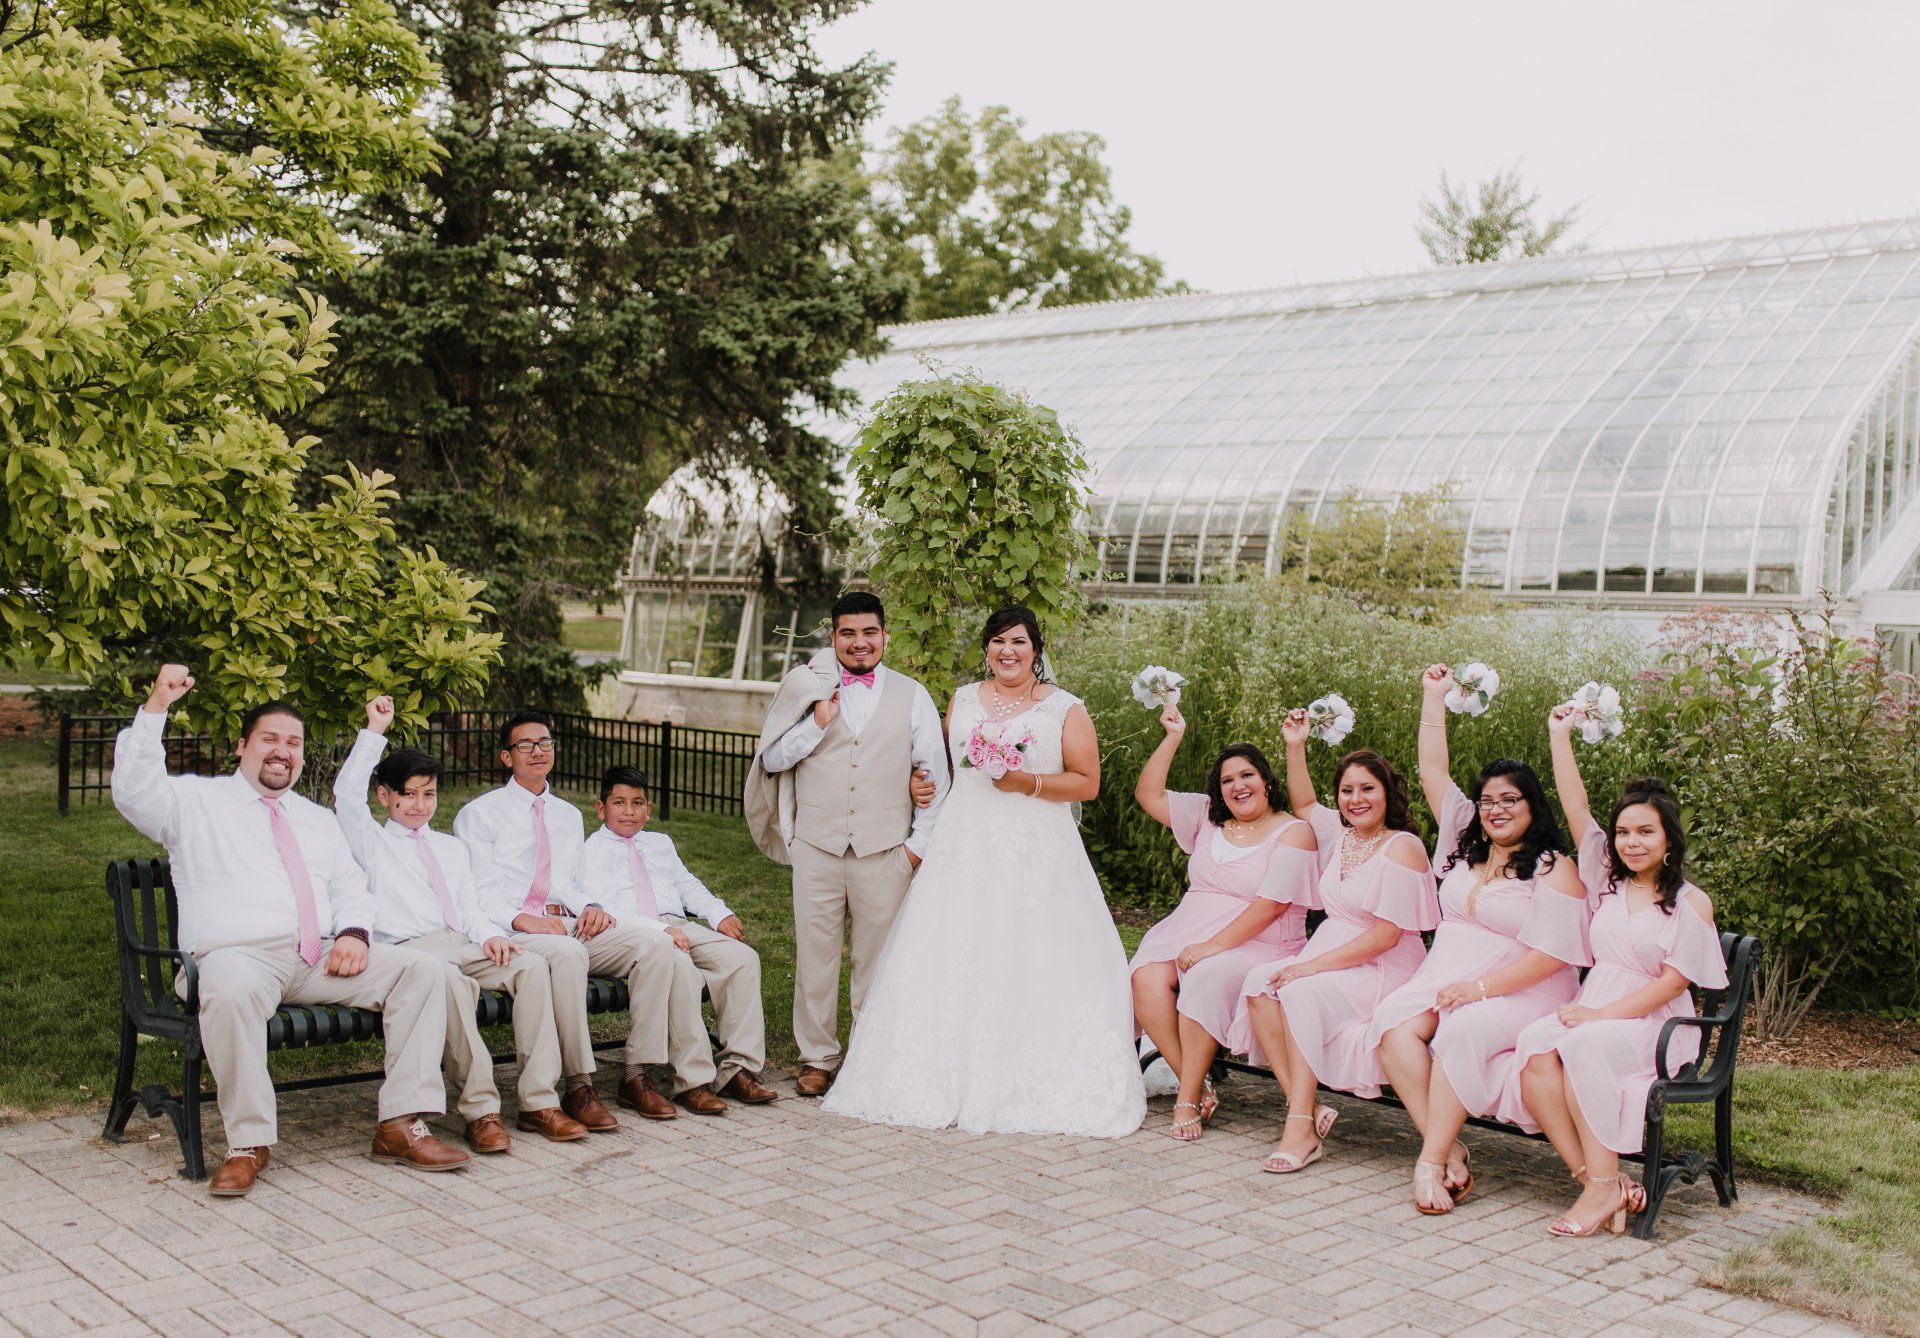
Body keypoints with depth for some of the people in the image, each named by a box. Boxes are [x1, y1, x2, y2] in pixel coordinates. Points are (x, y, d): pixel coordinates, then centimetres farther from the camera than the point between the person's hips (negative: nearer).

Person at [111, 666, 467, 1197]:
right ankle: (248, 1142, -28)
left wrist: (353, 933, -2)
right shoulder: (196, 800, 15)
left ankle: (401, 1124, -18)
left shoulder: (319, 820, 29)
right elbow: (134, 790, -4)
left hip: (322, 958, 5)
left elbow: (351, 888, 21)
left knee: (421, 970, -17)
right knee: (231, 992, -42)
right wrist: (156, 708, -13)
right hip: (237, 954, -5)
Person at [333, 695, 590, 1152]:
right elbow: (347, 793, -2)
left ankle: (539, 1102, -26)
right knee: (449, 979, -39)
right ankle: (480, 1109, -34)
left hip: (462, 945, 5)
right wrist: (375, 731, -4)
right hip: (409, 948, -5)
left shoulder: (452, 848, 30)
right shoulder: (373, 843, 16)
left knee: (532, 965, -24)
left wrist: (490, 936, -1)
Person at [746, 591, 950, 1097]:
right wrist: (817, 724, -9)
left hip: (885, 848, 0)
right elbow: (772, 759, 4)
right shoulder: (809, 690, 8)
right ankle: (817, 1058, 14)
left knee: (878, 958, 4)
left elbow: (934, 773, 9)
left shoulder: (912, 696, 8)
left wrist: (921, 841, 3)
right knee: (815, 953, 3)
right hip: (817, 846, 0)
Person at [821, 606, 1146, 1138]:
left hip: (1037, 854, -3)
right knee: (953, 963, -1)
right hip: (965, 849, 3)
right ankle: (949, 1080, 6)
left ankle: (1034, 1089, 2)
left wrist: (1029, 783, -14)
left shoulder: (1065, 708, 2)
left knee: (1031, 967, -6)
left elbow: (1087, 782, 0)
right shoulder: (963, 700, 14)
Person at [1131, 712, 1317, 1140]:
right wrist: (1173, 736, 8)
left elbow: (1269, 905, -13)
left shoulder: (1293, 832, -3)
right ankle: (1197, 1087, -22)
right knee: (1146, 976, -26)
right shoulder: (1207, 816, 16)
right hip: (1187, 930, 5)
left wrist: (1213, 946, -20)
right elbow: (1148, 795, 14)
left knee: (1207, 978, -36)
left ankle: (1188, 1098, -26)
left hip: (1256, 946, -5)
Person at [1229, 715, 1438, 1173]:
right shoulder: (1340, 834, 11)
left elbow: (1386, 935, -17)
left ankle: (1301, 1127, -29)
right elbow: (1302, 804, 34)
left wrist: (1313, 966, -20)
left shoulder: (1402, 847, -11)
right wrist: (1295, 746, 20)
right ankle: (1307, 1110, -23)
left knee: (1301, 993, -32)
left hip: (1383, 971, -7)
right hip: (1327, 955, 7)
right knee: (1259, 983, -20)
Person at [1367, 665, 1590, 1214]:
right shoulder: (1465, 844, 17)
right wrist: (1433, 697, 20)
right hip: (1445, 979, 6)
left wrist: (1482, 987, -19)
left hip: (1521, 994, -5)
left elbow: (1550, 953, -11)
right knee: (1393, 1023, -25)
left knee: (1462, 1031, -36)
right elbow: (1433, 773, 19)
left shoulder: (1554, 869, -2)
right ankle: (1450, 1152, -27)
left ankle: (1432, 1162, -29)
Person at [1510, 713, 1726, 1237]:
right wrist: (1560, 736, 12)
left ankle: (1604, 1184, -29)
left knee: (1582, 1046, -37)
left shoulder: (1691, 903, 0)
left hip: (1653, 1026, -4)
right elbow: (1576, 809, 13)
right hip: (1593, 1011, 5)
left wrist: (1602, 1014, -16)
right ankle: (1600, 1184, -30)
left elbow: (1673, 981, -7)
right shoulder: (1608, 880, 15)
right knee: (1533, 1046, -30)